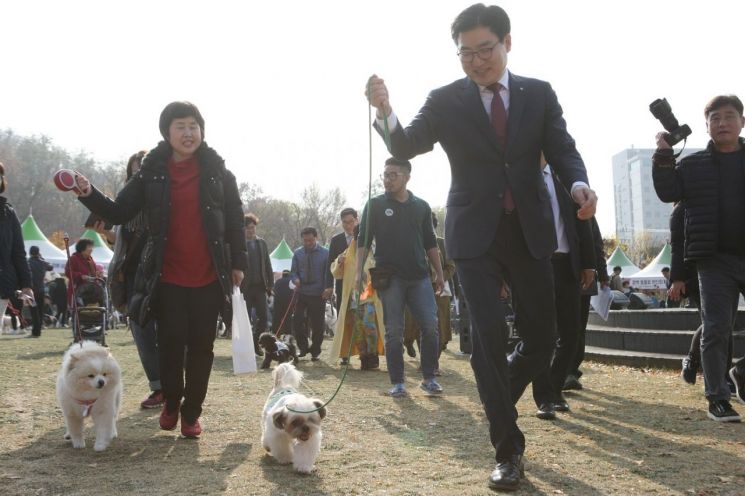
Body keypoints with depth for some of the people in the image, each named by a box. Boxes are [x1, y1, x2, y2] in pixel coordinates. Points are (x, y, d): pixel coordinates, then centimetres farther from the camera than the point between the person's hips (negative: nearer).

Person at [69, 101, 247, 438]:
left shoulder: (217, 172, 0)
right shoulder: (152, 173, 1)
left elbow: (235, 220, 5)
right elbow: (119, 213, 2)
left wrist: (238, 262, 2)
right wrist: (89, 195, -15)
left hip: (209, 278, 0)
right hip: (168, 278, 0)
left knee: (201, 346, 6)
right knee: (171, 343, 2)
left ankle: (191, 413, 20)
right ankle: (171, 403, 27)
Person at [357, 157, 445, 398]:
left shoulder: (421, 206, 11)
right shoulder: (375, 205, 4)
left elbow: (430, 243, 16)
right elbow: (363, 241, 2)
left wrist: (439, 273, 12)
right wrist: (359, 272, -8)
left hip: (419, 276, 2)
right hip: (389, 276, -2)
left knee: (431, 325, -6)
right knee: (394, 331, -1)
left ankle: (428, 378, 6)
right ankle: (397, 382, 7)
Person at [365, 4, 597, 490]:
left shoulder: (540, 94, 4)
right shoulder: (446, 100, 0)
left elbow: (562, 150, 2)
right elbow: (407, 148, -7)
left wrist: (580, 185, -20)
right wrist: (385, 111, -27)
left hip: (530, 231, 2)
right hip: (476, 234, -2)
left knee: (542, 337, 7)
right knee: (490, 336, -7)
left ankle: (497, 401, 37)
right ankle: (509, 450, 5)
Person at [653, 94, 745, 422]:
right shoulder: (693, 164, 6)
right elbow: (667, 193, -4)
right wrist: (664, 155, -11)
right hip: (715, 260, -1)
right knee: (716, 330, 0)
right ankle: (717, 398, 7)